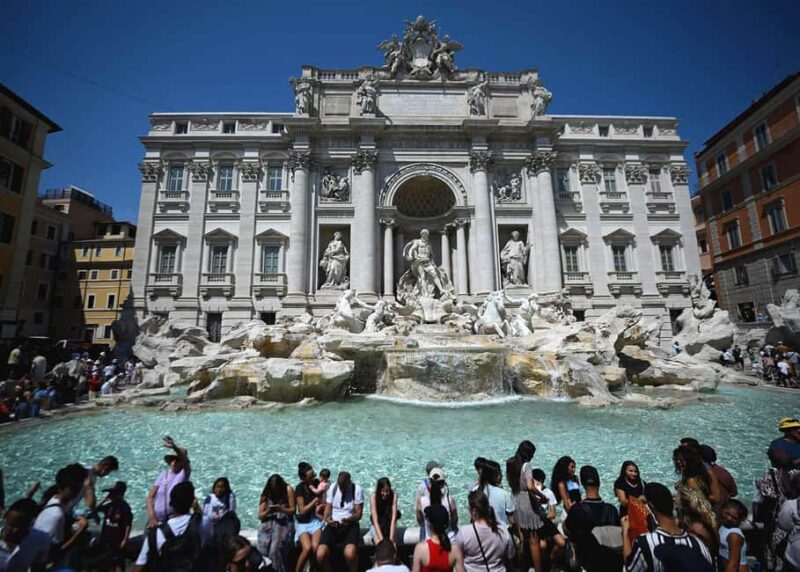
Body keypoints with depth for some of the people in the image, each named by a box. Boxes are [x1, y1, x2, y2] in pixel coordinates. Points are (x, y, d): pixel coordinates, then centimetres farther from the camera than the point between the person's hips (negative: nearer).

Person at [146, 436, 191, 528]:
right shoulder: (163, 473, 1)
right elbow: (150, 496, 0)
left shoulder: (184, 473, -11)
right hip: (156, 520, 3)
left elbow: (184, 455, -32)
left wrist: (174, 447, -51)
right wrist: (151, 517, -12)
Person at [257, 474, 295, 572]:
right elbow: (260, 516, 3)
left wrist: (281, 509, -20)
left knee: (276, 549, -24)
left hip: (284, 523, -3)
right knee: (263, 548, -21)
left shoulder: (288, 490, -6)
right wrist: (268, 511, -17)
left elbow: (292, 510, -3)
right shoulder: (266, 494, 2)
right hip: (268, 524, 3)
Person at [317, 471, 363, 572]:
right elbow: (328, 509, 5)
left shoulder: (357, 489, -9)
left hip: (350, 525, -3)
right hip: (333, 524, 3)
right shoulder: (332, 488, 0)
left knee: (350, 554, -31)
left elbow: (359, 513, -6)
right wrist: (328, 519, -17)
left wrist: (349, 519, -26)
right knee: (320, 555, -20)